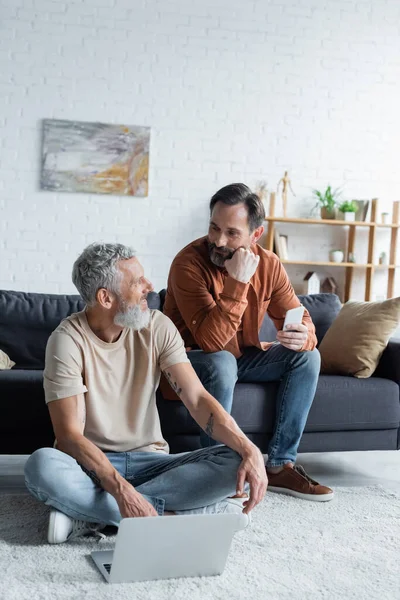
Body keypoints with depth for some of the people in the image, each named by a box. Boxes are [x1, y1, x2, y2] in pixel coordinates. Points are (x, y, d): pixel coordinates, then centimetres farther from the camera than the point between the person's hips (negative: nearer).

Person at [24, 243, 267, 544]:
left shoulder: (157, 327, -5)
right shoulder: (67, 340, -15)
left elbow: (198, 398, -11)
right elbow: (69, 435, -21)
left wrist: (249, 450, -28)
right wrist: (122, 490, -37)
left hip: (149, 460, 4)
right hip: (93, 464, -4)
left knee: (234, 463, -22)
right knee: (42, 466, -36)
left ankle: (88, 513, -23)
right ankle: (172, 514, -26)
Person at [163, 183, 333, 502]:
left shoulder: (269, 265, -8)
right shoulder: (189, 263, -25)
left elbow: (300, 320, -2)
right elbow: (211, 341, -33)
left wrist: (304, 336, -27)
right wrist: (237, 283, -40)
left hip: (243, 356, 6)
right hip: (195, 358, -6)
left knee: (307, 357, -10)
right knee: (222, 363, -37)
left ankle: (280, 466, -8)